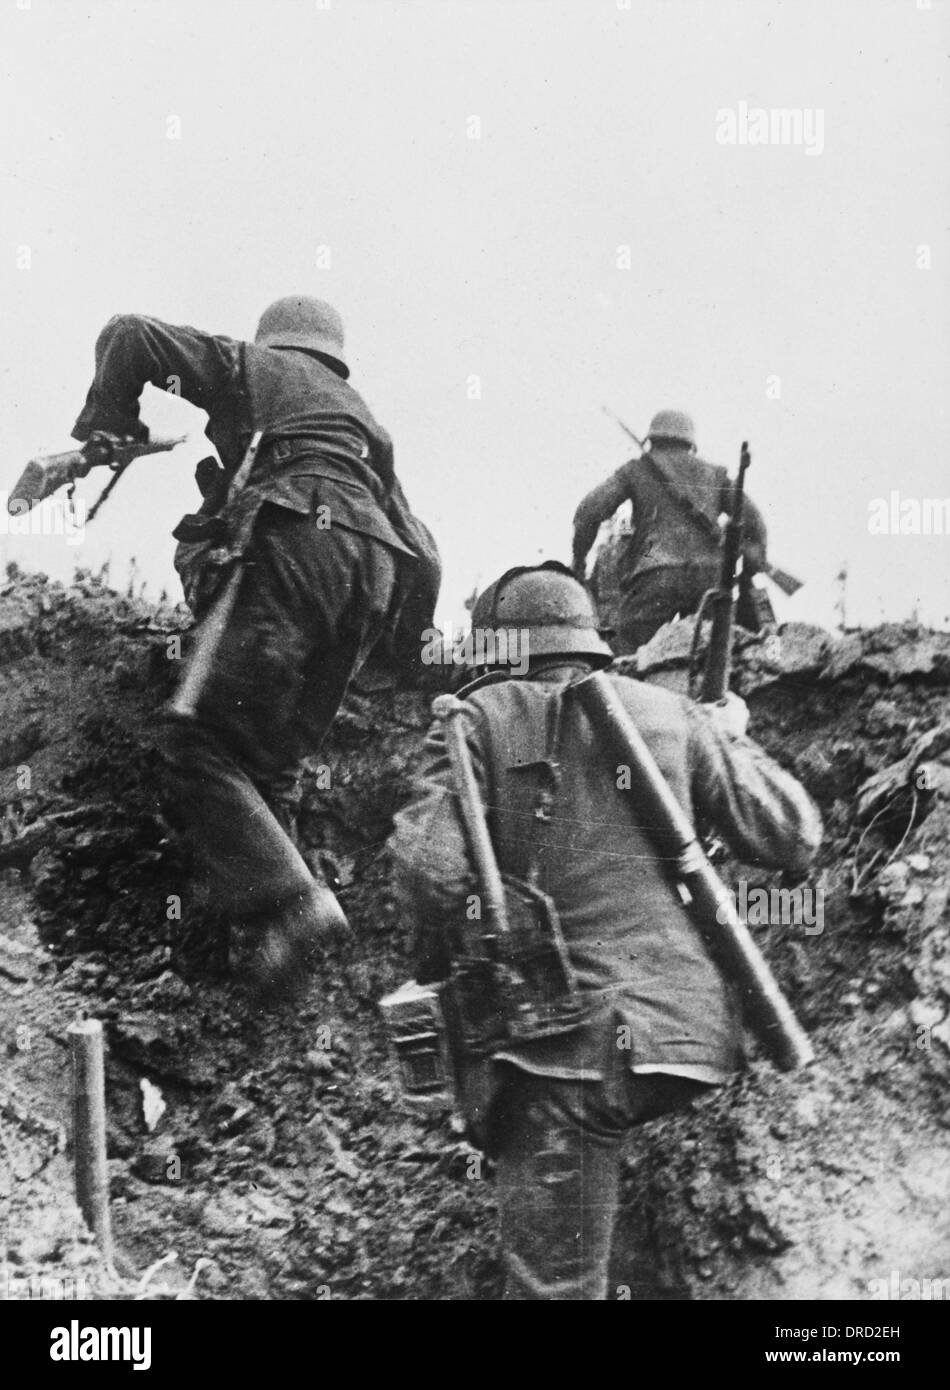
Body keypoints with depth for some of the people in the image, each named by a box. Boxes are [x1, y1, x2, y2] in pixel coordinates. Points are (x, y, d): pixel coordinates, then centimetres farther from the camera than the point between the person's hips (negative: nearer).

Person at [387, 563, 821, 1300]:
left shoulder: (480, 718, 3)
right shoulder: (672, 712, 12)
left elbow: (433, 873, -11)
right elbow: (794, 838, 12)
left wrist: (434, 958, 10)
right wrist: (734, 739, 29)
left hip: (565, 1041, -3)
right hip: (681, 1025, 3)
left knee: (553, 1281, 1)